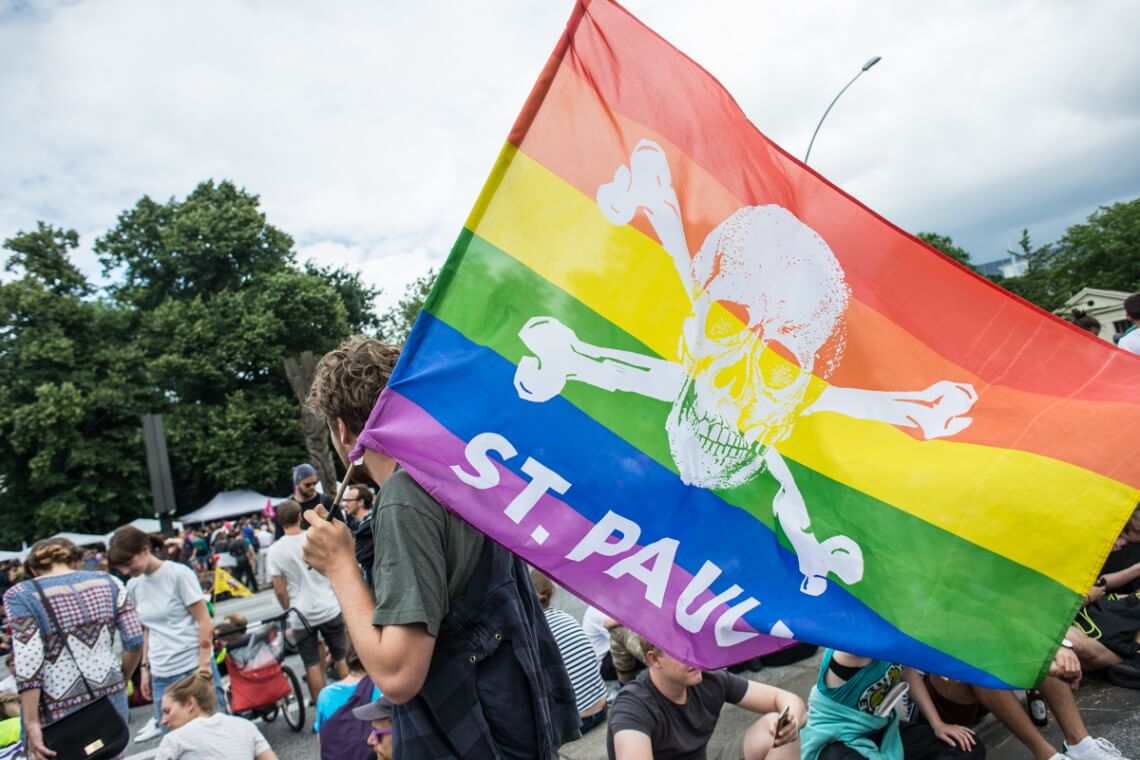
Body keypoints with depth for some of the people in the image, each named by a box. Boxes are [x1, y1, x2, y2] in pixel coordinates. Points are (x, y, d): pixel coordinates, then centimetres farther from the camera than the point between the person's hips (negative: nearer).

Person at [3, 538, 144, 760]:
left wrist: (31, 723, -11)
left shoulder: (21, 595, -4)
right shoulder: (108, 582, 5)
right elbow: (135, 640, 2)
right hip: (110, 698, 3)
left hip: (61, 710, -3)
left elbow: (28, 663, -13)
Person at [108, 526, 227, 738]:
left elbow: (205, 622, -9)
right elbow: (148, 629, 16)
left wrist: (204, 666, -12)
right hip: (161, 675, 5)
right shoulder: (133, 586, 6)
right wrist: (145, 668, 13)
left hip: (193, 667, -5)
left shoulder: (179, 574, -9)